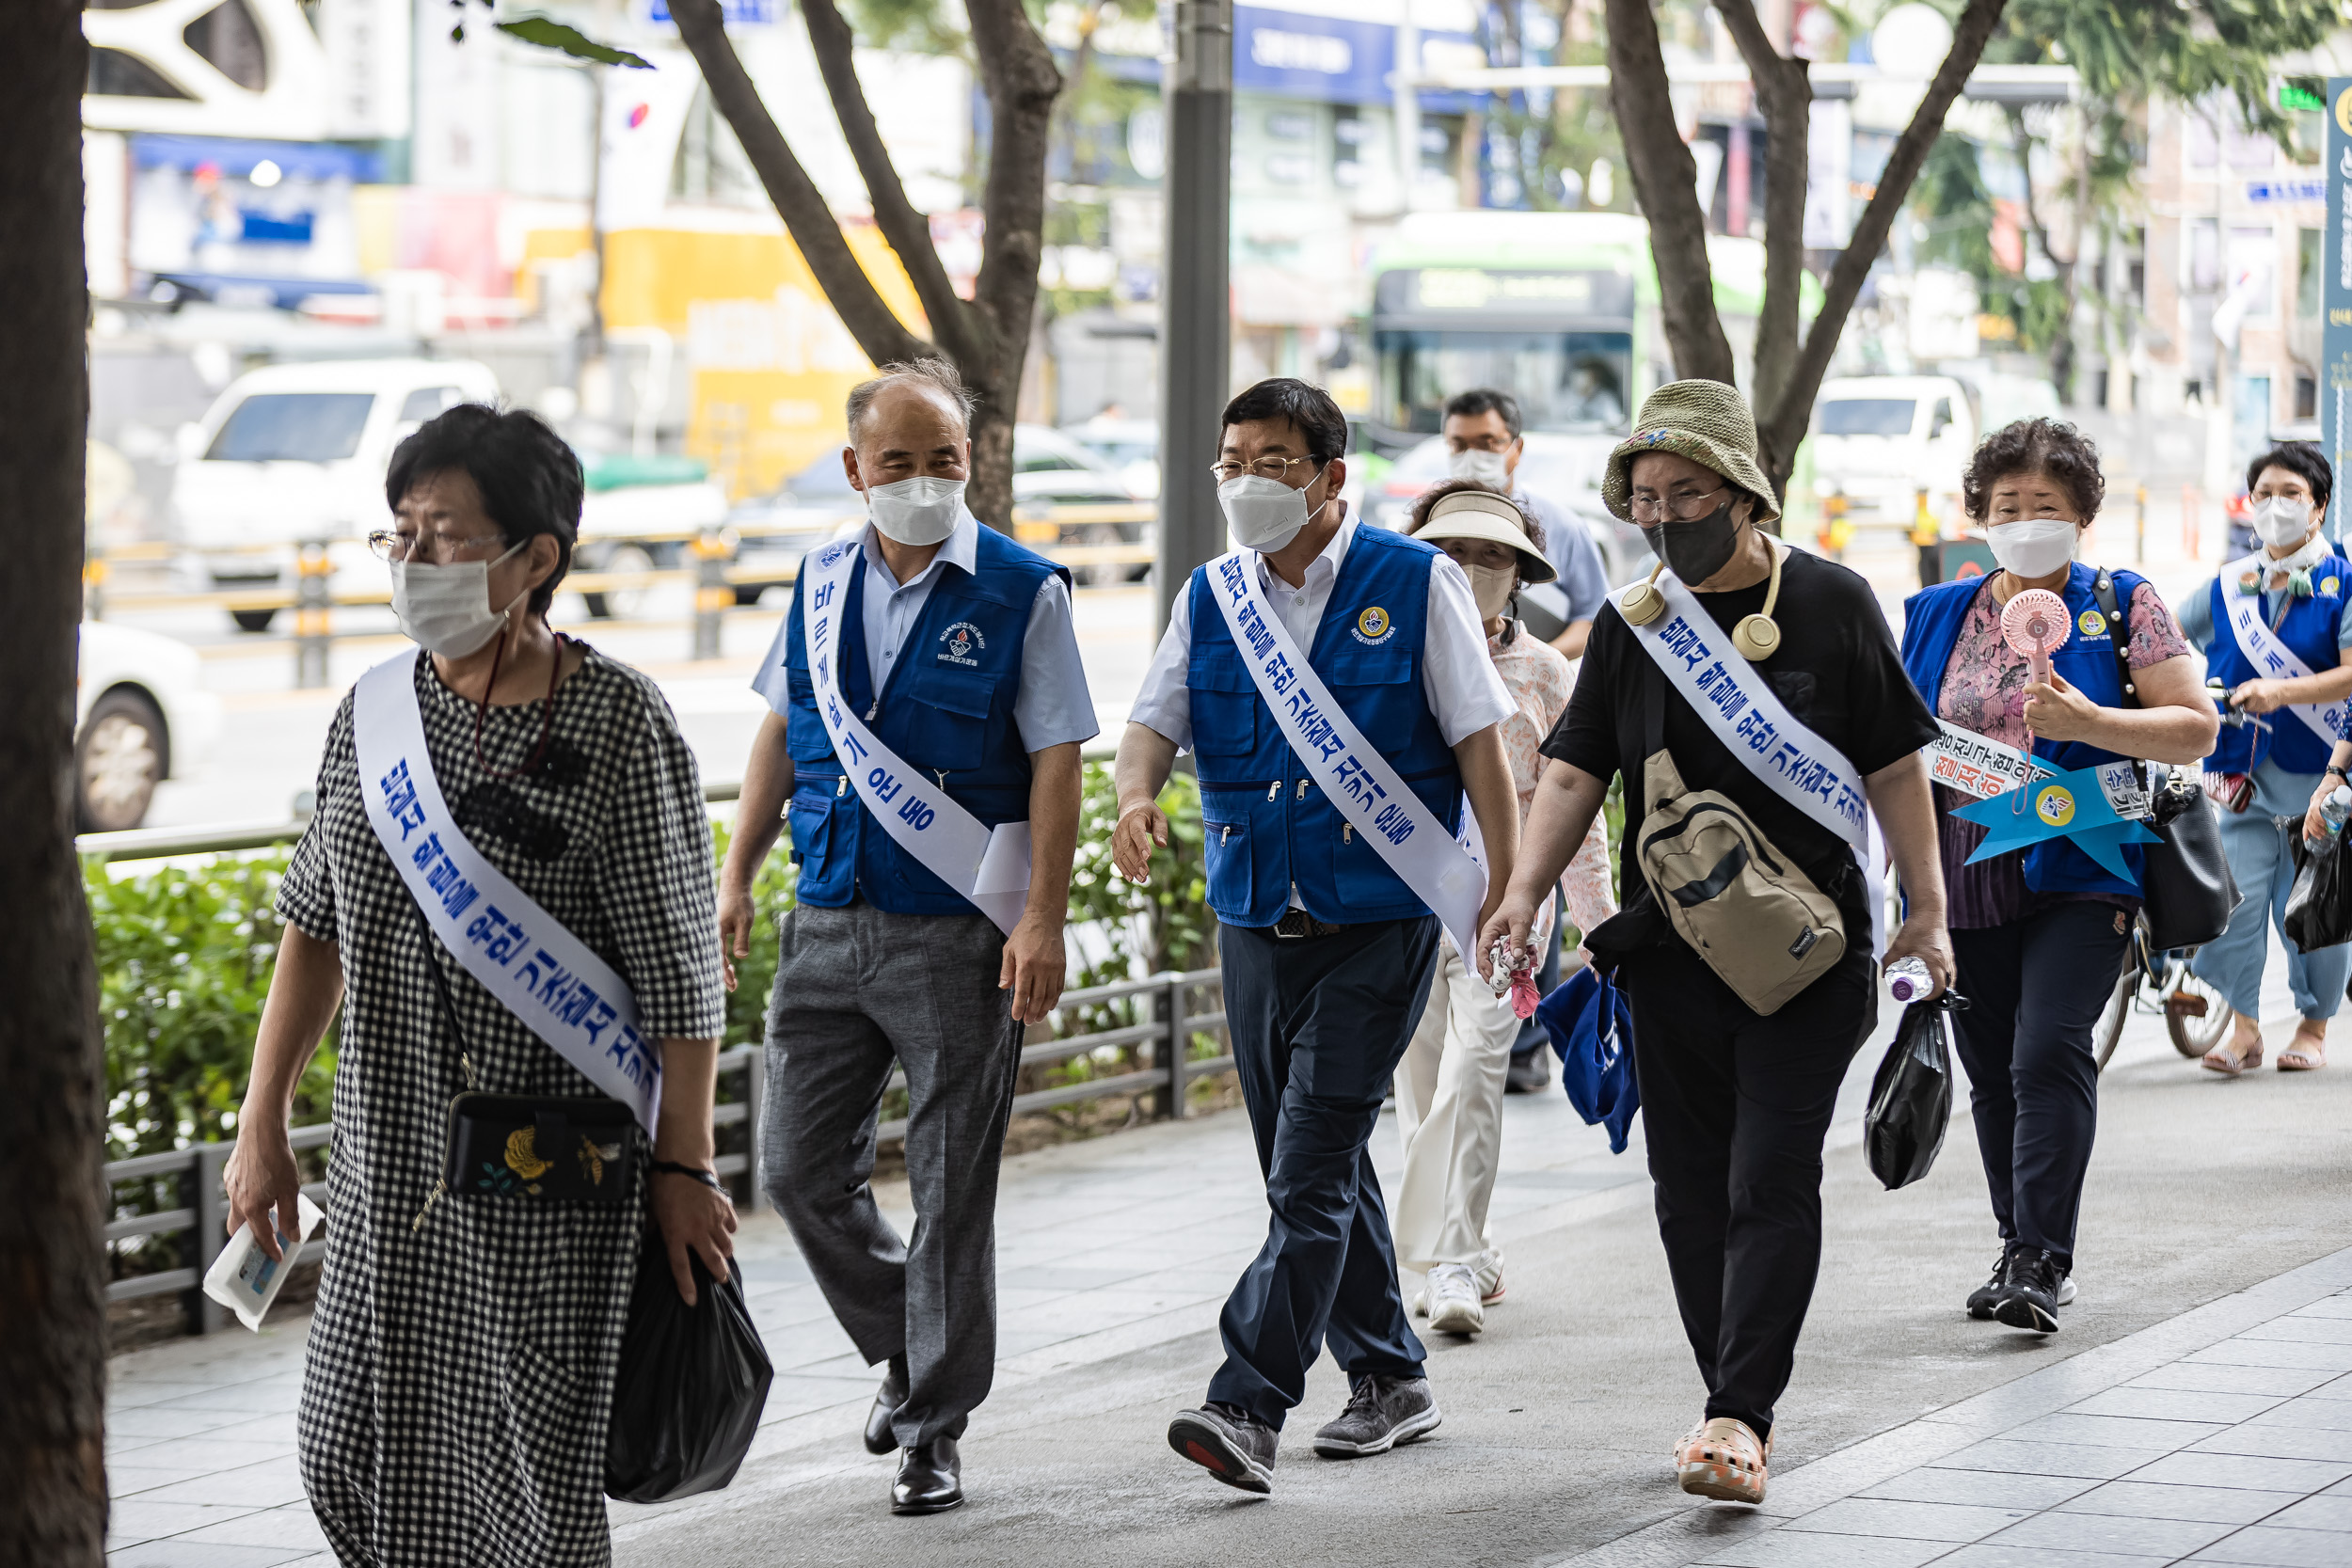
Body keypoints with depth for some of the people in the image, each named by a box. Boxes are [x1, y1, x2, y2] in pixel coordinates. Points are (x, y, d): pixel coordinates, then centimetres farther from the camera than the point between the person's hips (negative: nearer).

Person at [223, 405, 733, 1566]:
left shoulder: (616, 725, -13)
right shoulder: (377, 709, 5)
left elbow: (680, 969, -12)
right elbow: (316, 923, 13)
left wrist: (684, 1168, -12)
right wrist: (263, 1121, 11)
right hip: (388, 1168, 6)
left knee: (525, 1474, 0)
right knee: (353, 1458, 7)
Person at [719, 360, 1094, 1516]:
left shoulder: (1022, 593, -6)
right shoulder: (822, 584, 8)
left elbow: (1056, 763, -8)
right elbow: (781, 735, 16)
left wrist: (1042, 921, -14)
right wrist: (736, 877, 11)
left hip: (959, 939, -5)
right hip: (829, 927, 5)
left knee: (951, 1194, 1)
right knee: (802, 1171, 6)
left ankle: (935, 1428, 12)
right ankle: (906, 1348, 29)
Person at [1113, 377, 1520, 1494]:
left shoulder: (1414, 584, -3)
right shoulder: (1210, 599, 9)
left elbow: (1478, 740, -3)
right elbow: (1154, 722, 2)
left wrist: (1507, 890, -8)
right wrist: (1136, 797, -21)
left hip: (1381, 923, -5)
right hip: (1257, 925, 5)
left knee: (1312, 1171, -13)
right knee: (1311, 1171, 12)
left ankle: (1250, 1407, -19)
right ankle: (1389, 1382, 27)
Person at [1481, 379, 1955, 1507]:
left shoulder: (1829, 603, -1)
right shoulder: (1630, 624, 7)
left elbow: (1893, 765, 2)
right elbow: (1576, 771, 6)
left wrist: (1925, 911, 0)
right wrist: (1525, 890, -9)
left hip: (1807, 947, -4)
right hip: (1670, 947, 4)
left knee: (1770, 1183, -11)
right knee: (1692, 1188, 7)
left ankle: (1741, 1413, -15)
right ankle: (1738, 1405, 18)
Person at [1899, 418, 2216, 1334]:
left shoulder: (2122, 606, 2)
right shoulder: (1935, 617, 12)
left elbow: (2195, 727, -3)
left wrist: (2088, 723, -17)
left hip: (2078, 873, -4)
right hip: (1967, 880, 5)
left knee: (2048, 1052, -18)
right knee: (1992, 1074, 8)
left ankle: (2041, 1261, -19)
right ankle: (2021, 1252, 18)